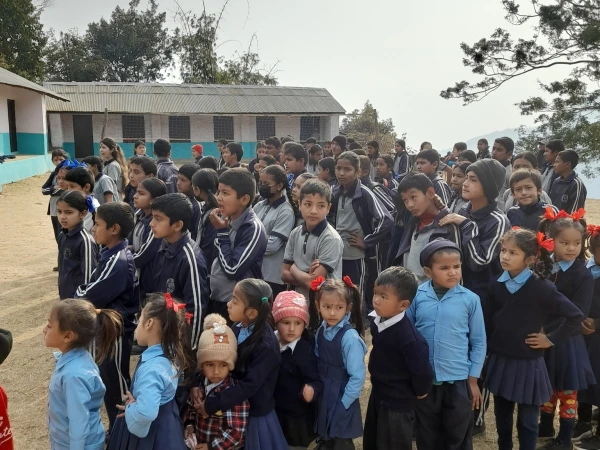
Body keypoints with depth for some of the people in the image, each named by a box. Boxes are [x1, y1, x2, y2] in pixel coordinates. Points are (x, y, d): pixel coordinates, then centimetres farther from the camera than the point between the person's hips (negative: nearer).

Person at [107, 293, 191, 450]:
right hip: (166, 426, 8)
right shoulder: (171, 354, -7)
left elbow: (146, 413, -44)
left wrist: (130, 407, -26)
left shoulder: (151, 368, -32)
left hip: (151, 435, -8)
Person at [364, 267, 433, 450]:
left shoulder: (408, 337, -34)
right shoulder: (377, 320, -7)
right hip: (378, 394, 8)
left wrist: (419, 392, -9)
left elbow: (422, 371, -28)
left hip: (398, 403, -8)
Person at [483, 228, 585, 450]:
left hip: (528, 363, -4)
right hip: (499, 360, 4)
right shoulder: (497, 285, -2)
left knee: (527, 421, 8)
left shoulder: (542, 288, -15)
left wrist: (551, 340, -8)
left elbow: (575, 316, -12)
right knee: (502, 415, 19)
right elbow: (487, 322, 6)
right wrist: (487, 352, 3)